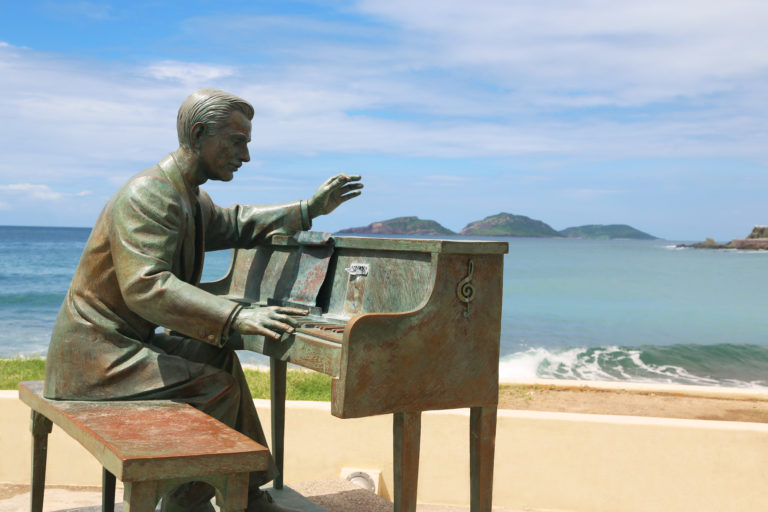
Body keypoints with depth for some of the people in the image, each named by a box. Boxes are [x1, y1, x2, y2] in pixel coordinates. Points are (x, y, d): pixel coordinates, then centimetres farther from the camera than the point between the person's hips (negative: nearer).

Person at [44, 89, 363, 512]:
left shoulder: (189, 194, 10)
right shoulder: (147, 195, -22)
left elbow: (233, 224, 29)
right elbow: (146, 287, -34)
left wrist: (311, 209, 23)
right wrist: (237, 318, -41)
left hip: (123, 340, 10)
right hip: (92, 354, -10)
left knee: (219, 358, 14)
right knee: (217, 387, -18)